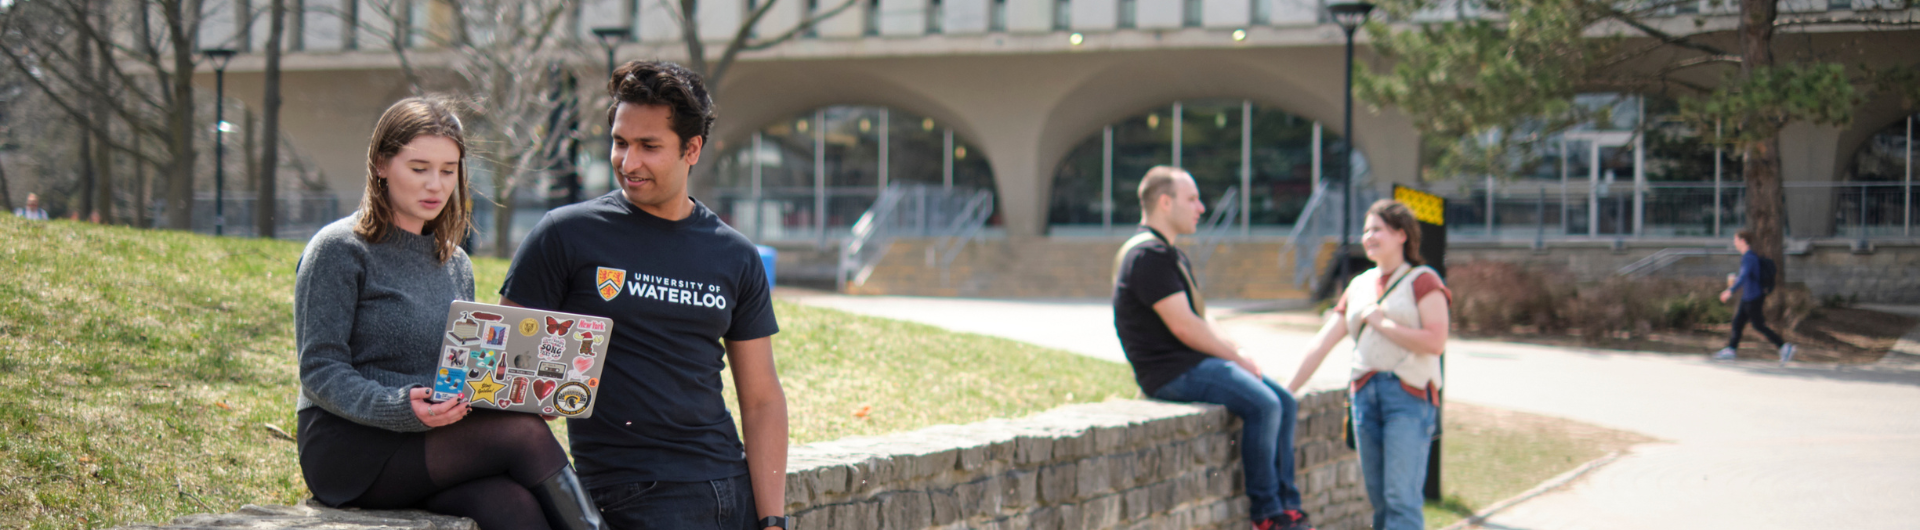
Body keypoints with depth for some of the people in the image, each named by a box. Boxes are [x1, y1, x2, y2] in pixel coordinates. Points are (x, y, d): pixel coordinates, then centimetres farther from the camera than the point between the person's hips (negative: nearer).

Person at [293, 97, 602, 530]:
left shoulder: (456, 266, 21)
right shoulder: (339, 250, -1)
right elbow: (320, 372, -9)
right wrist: (400, 408, -26)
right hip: (349, 447, -5)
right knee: (525, 435, -28)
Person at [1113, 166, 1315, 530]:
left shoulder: (1171, 254, 21)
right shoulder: (1148, 254, -14)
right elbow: (1183, 326, -19)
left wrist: (1236, 351, 4)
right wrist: (1237, 359, -10)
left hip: (1197, 363, 11)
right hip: (1171, 372, -11)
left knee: (1285, 403, 3)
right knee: (1262, 404, -24)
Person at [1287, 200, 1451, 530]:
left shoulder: (1422, 281, 1)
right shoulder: (1359, 286, 18)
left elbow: (1435, 342, -13)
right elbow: (1323, 343, 16)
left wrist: (1382, 323, -8)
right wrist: (1287, 392, 12)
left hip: (1410, 394, -6)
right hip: (1365, 392, 6)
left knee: (1402, 498, -13)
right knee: (1378, 500, 6)